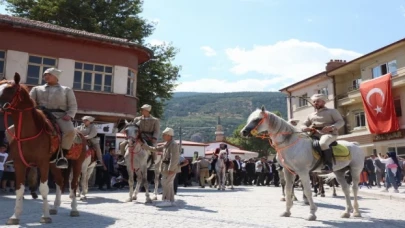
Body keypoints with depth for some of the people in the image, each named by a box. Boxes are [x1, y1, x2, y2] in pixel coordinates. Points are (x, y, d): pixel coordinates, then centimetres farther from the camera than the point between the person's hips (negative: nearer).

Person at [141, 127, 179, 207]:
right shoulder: (166, 145, 16)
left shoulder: (173, 144, -14)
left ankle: (166, 200, -3)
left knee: (165, 183, -8)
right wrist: (145, 145, 21)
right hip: (166, 167, 10)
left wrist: (171, 169, -24)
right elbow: (156, 149, 22)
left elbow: (174, 158, -21)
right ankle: (171, 201, 20)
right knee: (169, 184, 13)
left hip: (170, 167, -10)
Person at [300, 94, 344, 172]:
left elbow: (341, 121, 2)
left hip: (329, 134, -6)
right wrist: (307, 128, -4)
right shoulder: (311, 115, 26)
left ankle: (328, 165, -34)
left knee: (323, 143, -38)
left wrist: (331, 127, -18)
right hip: (315, 135, 6)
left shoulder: (332, 111, 12)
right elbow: (303, 125, 23)